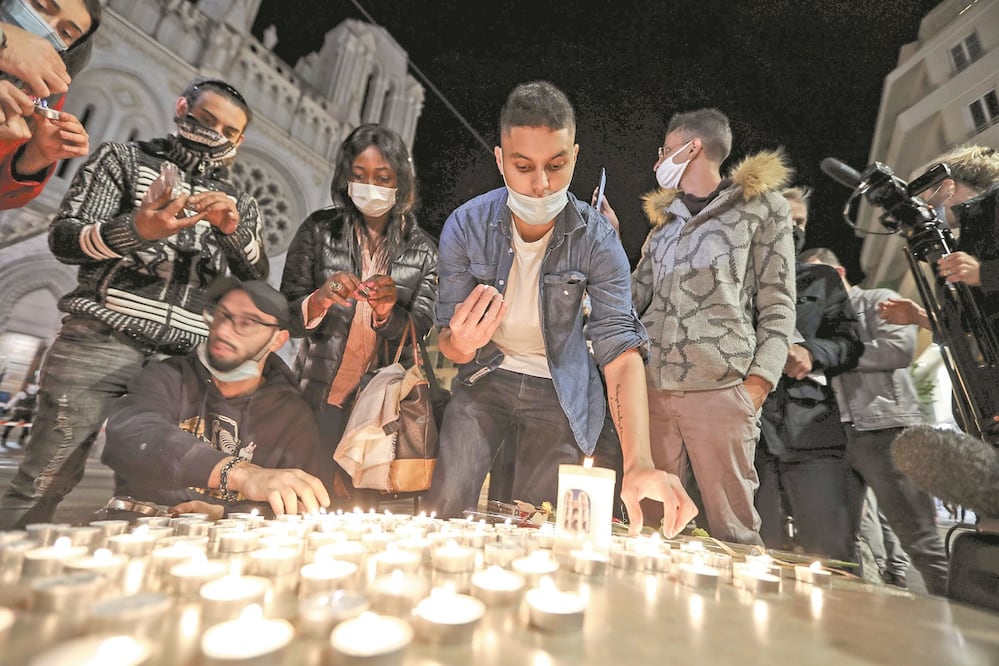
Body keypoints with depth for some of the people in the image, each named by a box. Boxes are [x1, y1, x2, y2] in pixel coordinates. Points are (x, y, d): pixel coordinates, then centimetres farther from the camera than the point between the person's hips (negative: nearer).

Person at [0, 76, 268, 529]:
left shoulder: (239, 205, 17)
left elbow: (258, 279, 5)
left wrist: (233, 228, -13)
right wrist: (136, 229, -20)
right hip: (100, 341, -1)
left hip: (179, 359, 2)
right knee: (44, 482, -2)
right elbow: (62, 239, 1)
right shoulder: (123, 159, 11)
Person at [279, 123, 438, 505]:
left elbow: (420, 334, -5)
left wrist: (388, 311, -25)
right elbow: (287, 318, -3)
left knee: (373, 508, 14)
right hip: (321, 398, 0)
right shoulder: (319, 230, -2)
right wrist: (321, 300, -24)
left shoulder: (422, 250, -1)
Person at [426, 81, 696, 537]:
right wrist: (461, 343, -39)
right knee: (445, 511, -6)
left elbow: (620, 350, -24)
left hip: (559, 391, 0)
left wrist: (639, 461, -39)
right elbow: (448, 344, -13)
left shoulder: (597, 240, -17)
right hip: (485, 378, 1)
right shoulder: (465, 226, -15)